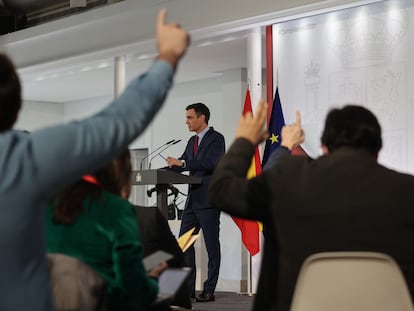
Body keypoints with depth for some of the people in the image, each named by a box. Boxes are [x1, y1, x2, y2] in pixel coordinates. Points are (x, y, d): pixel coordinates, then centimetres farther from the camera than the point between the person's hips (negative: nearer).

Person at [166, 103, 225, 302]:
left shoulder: (216, 139, -7)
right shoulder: (192, 141, 17)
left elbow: (211, 163, -21)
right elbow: (181, 165, 18)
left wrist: (182, 163, -23)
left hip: (208, 201, -8)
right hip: (193, 200, 8)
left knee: (212, 246, -1)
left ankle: (209, 291, 2)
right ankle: (188, 288, 11)